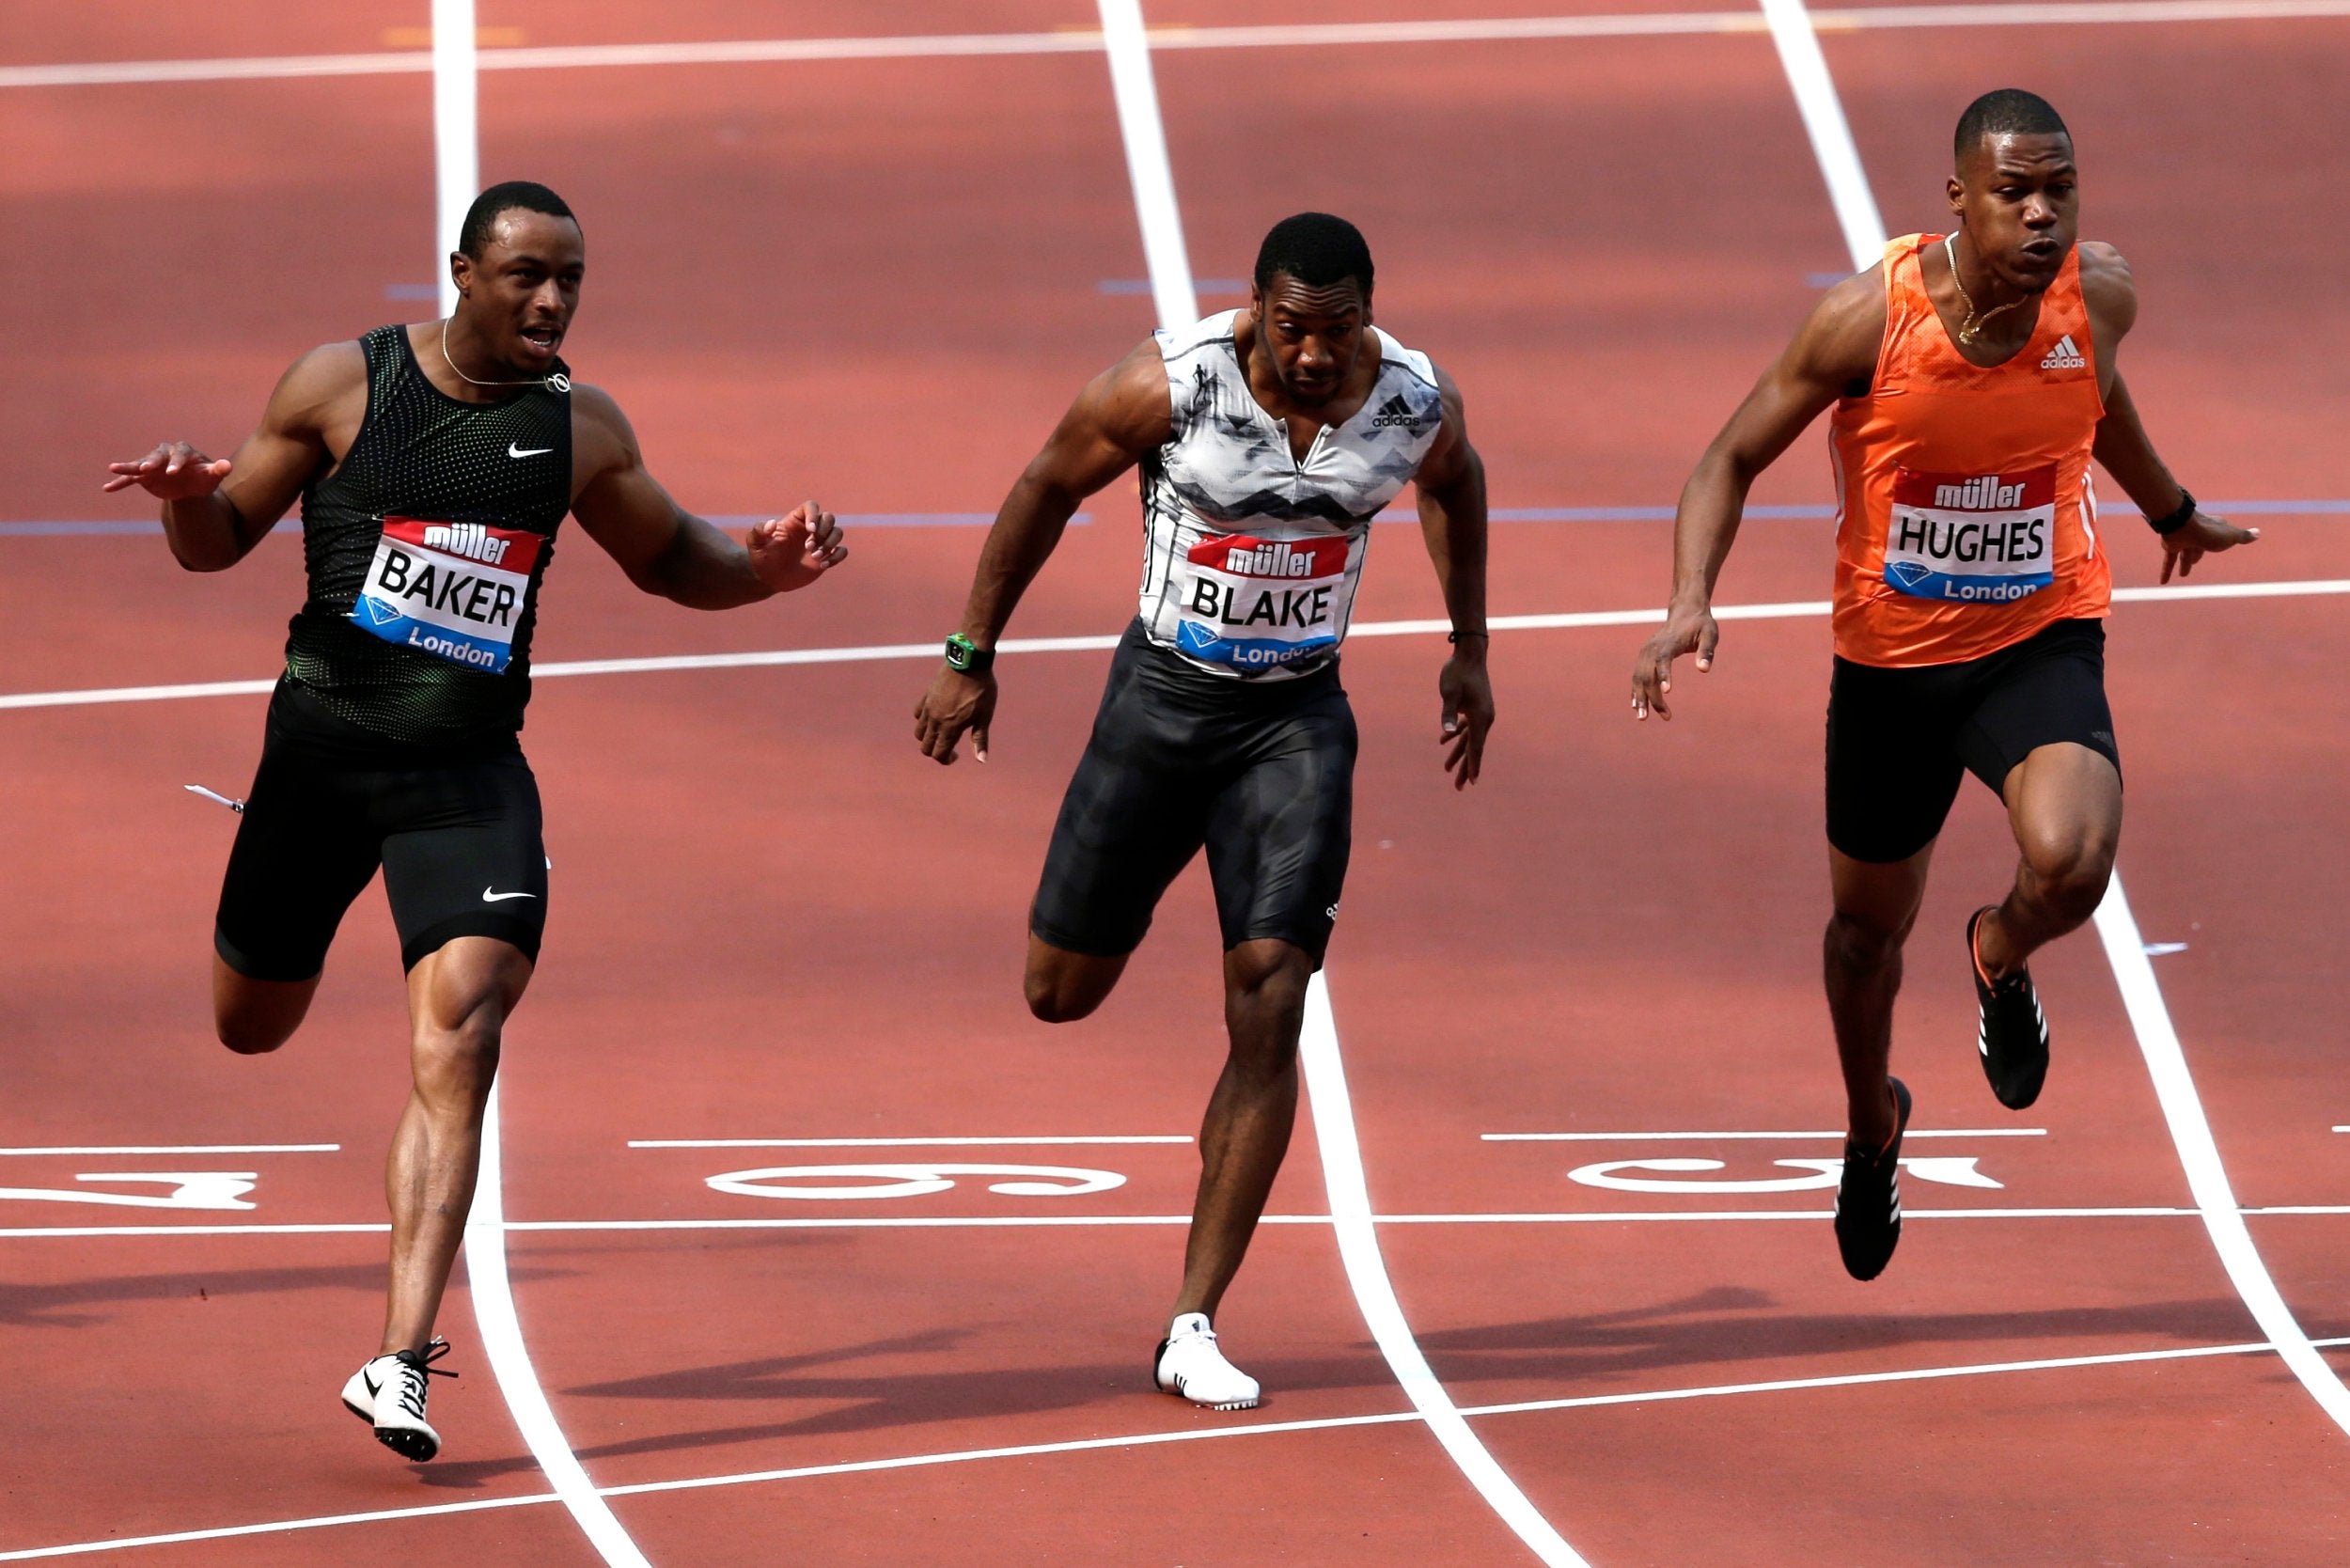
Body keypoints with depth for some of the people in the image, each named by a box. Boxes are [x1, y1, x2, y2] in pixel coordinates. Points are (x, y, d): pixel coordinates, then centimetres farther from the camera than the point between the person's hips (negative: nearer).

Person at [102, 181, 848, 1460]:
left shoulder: (580, 429, 2)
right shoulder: (341, 385, -5)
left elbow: (667, 558, 17)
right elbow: (221, 541, 3)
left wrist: (763, 567, -3)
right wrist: (189, 499, -21)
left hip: (470, 769, 0)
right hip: (324, 744, 0)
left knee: (455, 1043, -18)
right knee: (250, 1025, 17)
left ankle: (401, 1359, -20)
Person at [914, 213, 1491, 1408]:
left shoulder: (1417, 403, -12)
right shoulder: (1172, 384, -20)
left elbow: (1455, 486, 13)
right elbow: (1046, 488, -5)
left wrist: (1470, 652, 19)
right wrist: (970, 657, 0)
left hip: (1297, 716, 1)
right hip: (1163, 695, -1)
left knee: (1268, 1007, -11)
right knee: (1062, 991, 7)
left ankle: (1193, 1330, -8)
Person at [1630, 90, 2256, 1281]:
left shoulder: (2099, 295, -13)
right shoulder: (1869, 318, -21)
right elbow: (1734, 459, -9)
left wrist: (2170, 511, 31)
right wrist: (1690, 603, -26)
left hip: (2041, 644, 0)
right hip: (1891, 658, 0)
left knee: (2070, 861, -28)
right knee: (1870, 924, 18)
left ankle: (2000, 958, 11)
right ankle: (1872, 1127, 50)